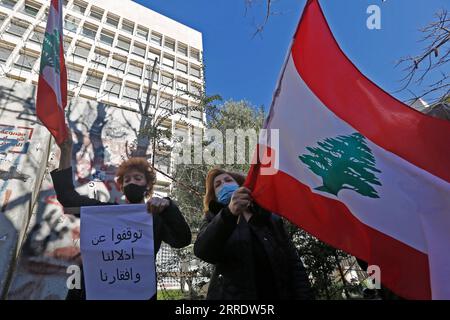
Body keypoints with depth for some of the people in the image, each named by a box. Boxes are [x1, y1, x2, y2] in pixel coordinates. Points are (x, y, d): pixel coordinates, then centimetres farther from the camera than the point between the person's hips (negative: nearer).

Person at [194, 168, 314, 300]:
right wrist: (229, 212, -31)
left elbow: (294, 265, 7)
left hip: (277, 294, 2)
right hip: (231, 295, -2)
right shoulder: (214, 220, 5)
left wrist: (305, 295, -7)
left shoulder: (272, 220, 11)